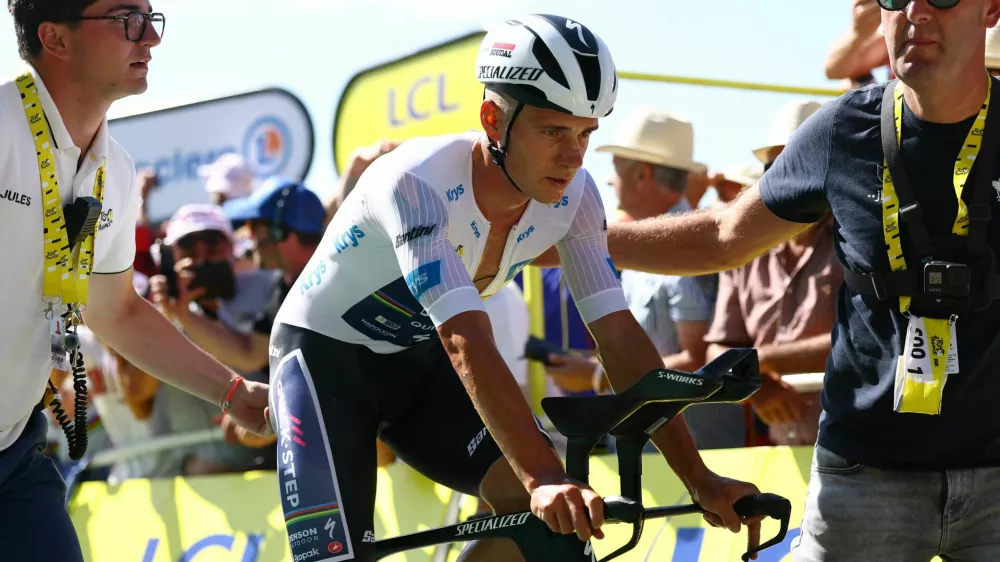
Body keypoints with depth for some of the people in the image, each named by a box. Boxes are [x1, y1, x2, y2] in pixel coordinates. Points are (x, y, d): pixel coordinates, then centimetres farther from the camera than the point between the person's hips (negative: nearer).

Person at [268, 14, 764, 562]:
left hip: (415, 362, 6)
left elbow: (619, 335, -15)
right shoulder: (417, 182, -33)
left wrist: (699, 480, -22)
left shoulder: (574, 196, -15)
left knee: (544, 507, -18)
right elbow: (467, 344, -42)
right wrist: (544, 478, -51)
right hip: (324, 355, -5)